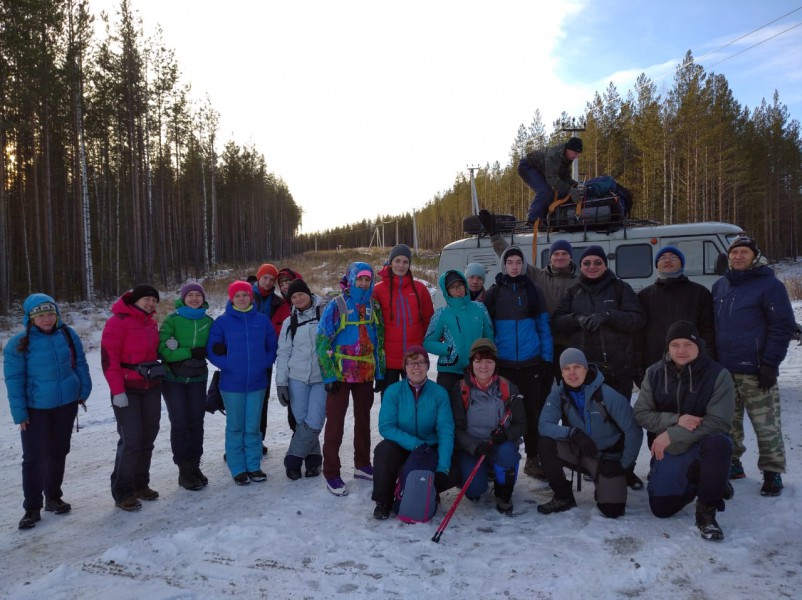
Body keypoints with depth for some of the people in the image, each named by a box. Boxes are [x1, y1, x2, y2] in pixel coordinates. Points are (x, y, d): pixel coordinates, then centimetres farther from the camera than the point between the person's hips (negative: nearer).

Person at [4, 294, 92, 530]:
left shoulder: (68, 334, -2)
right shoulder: (19, 343, -10)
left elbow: (80, 364, 7)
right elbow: (14, 380, -8)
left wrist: (83, 391, 3)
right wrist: (19, 412, -11)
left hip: (67, 404, 3)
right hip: (36, 409, -3)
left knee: (58, 452, 14)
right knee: (34, 457, 1)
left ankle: (53, 497, 30)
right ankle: (32, 507, 14)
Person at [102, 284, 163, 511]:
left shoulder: (151, 322, 11)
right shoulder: (119, 321, -10)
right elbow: (109, 357, -14)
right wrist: (117, 391, -18)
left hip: (151, 387, 7)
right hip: (127, 390, -7)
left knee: (148, 438, 10)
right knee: (131, 440, -7)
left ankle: (140, 484, 25)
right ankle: (122, 492, 6)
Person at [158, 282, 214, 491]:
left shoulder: (208, 321, 3)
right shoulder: (172, 320, -6)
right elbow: (163, 350, -13)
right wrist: (190, 352, -19)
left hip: (197, 378, 3)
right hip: (173, 379, -3)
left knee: (196, 423, 9)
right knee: (179, 423, -3)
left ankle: (194, 466, 23)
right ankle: (184, 471, 9)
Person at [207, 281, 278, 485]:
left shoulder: (262, 320, 4)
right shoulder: (222, 321, -2)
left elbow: (272, 347, 10)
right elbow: (212, 349, 0)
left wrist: (265, 363, -3)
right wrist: (227, 365, -10)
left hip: (257, 383, 2)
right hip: (232, 383, -2)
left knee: (253, 427, 9)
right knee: (235, 427, 7)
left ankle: (253, 466, 22)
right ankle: (237, 469, 18)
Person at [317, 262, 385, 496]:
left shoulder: (374, 306, 6)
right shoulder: (336, 305, -9)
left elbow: (379, 340, 12)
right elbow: (322, 341, -11)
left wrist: (380, 372, 9)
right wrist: (329, 374, -14)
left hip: (366, 374, 5)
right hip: (341, 375, -5)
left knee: (363, 419, 16)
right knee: (335, 422, 0)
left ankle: (362, 465, 31)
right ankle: (332, 474, 9)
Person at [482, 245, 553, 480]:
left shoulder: (533, 291, 5)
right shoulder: (493, 294, 4)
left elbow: (543, 326, 4)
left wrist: (547, 359, -1)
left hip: (531, 362, 0)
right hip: (503, 363, 0)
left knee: (532, 410, 6)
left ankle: (533, 458, 18)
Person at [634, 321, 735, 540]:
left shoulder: (717, 374, -15)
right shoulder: (655, 373, -5)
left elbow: (717, 422, -21)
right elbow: (641, 414, -6)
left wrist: (671, 435, -24)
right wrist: (676, 420, -23)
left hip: (704, 444, -3)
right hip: (668, 450, 3)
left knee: (717, 443, -39)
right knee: (661, 508, -3)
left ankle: (706, 512, -16)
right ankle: (697, 482, 27)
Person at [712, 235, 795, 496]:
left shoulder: (770, 285, -5)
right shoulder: (720, 286, 13)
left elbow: (783, 327, -8)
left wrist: (770, 364, -14)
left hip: (754, 371, -5)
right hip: (722, 370, 6)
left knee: (766, 425, 2)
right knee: (728, 423, 13)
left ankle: (772, 473, 15)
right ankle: (731, 464, 27)